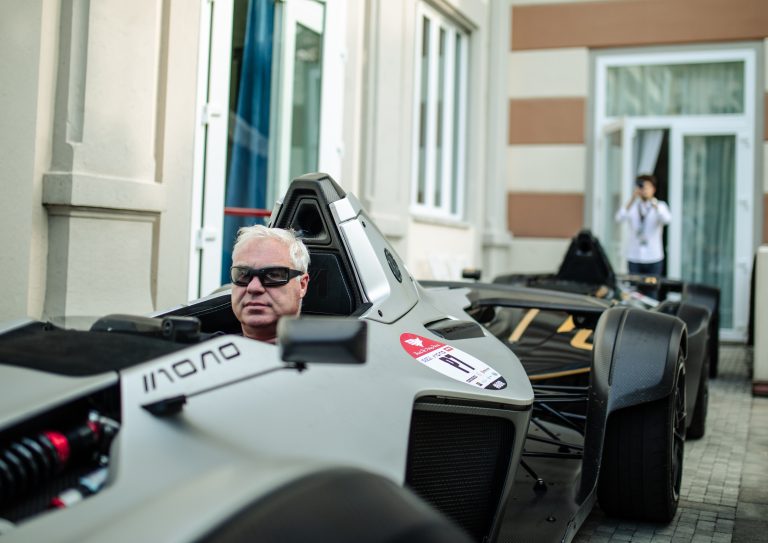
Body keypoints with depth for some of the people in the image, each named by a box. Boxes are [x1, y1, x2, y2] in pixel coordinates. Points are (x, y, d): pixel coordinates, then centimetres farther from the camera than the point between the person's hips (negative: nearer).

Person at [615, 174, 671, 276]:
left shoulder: (660, 206, 4)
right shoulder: (632, 206, 6)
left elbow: (667, 219, -18)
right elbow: (619, 219, -14)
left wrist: (653, 203, -27)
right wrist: (631, 201, -25)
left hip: (654, 257, -1)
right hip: (634, 257, 1)